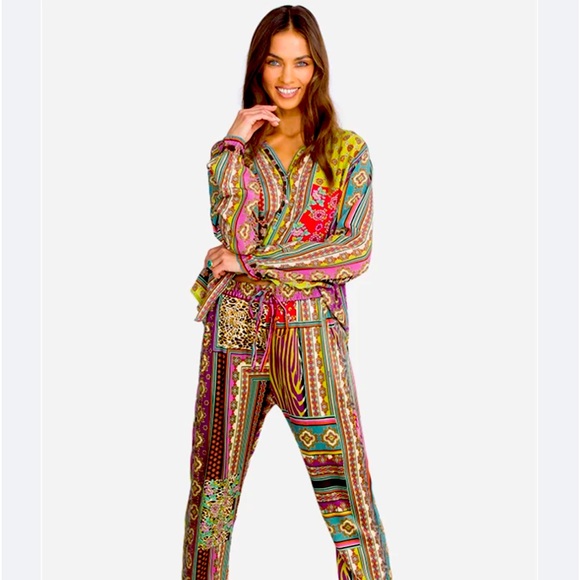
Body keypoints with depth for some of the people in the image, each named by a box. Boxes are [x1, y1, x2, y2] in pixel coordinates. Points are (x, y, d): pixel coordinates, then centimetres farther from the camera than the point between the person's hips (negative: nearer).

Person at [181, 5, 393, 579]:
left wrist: (251, 261, -9)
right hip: (235, 332, 2)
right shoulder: (235, 146, 8)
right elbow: (235, 237, -9)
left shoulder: (348, 151, 4)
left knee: (344, 487, -4)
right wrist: (234, 145, -9)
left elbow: (355, 252, -7)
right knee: (215, 482, 11)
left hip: (312, 332, -2)